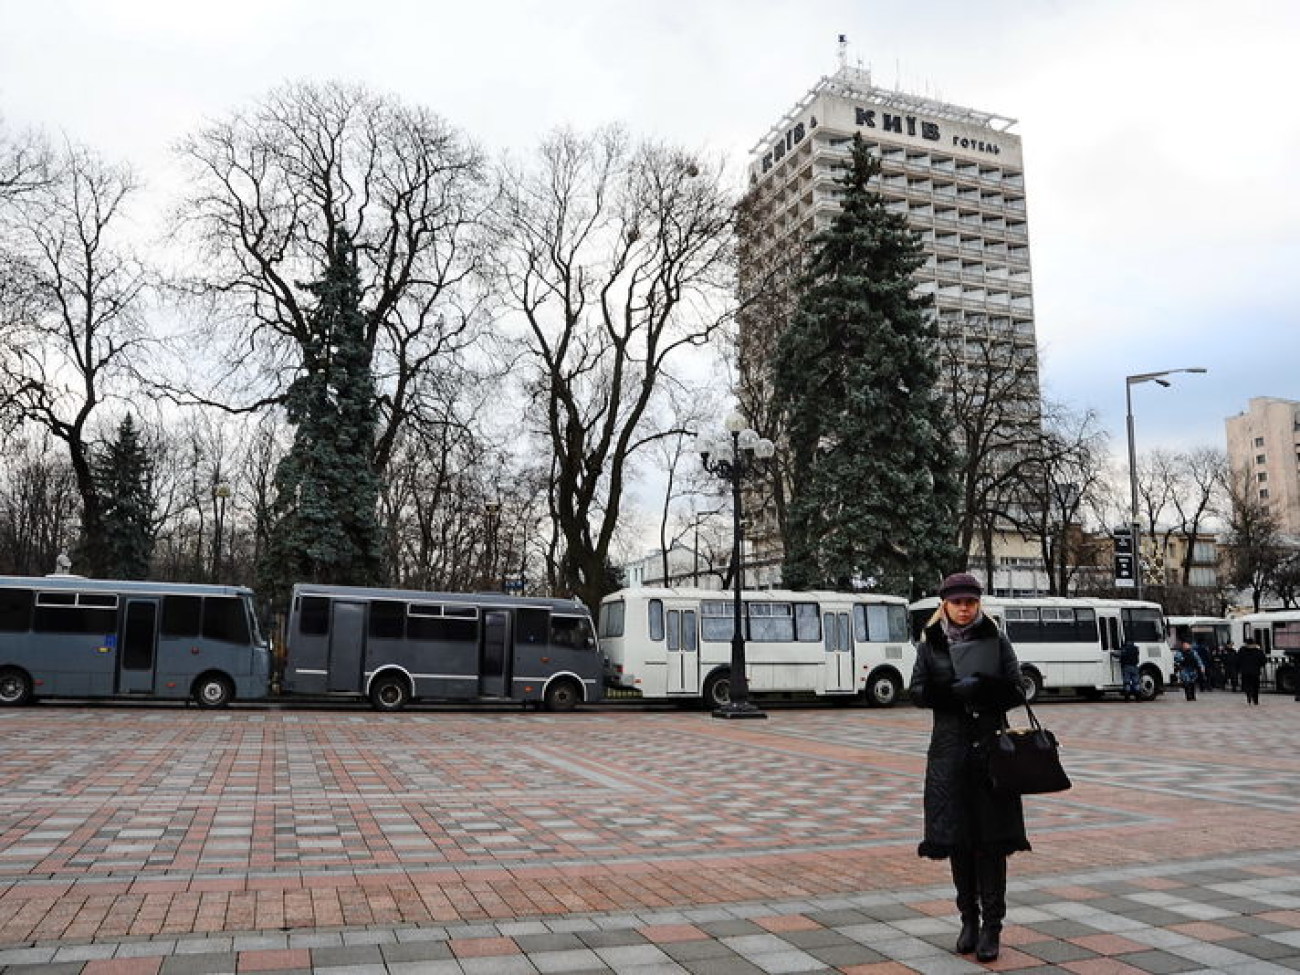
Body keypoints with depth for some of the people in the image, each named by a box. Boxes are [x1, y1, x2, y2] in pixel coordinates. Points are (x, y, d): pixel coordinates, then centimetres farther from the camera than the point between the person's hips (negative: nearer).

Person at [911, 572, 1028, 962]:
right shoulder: (930, 645, 6)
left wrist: (981, 688, -16)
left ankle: (991, 926, 6)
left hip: (991, 748, -1)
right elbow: (918, 693, 0)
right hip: (949, 750, 1)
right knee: (957, 838, 6)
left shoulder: (997, 641, 4)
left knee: (991, 840, -2)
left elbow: (1016, 692, 2)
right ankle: (969, 919, 20)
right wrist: (956, 691, -16)